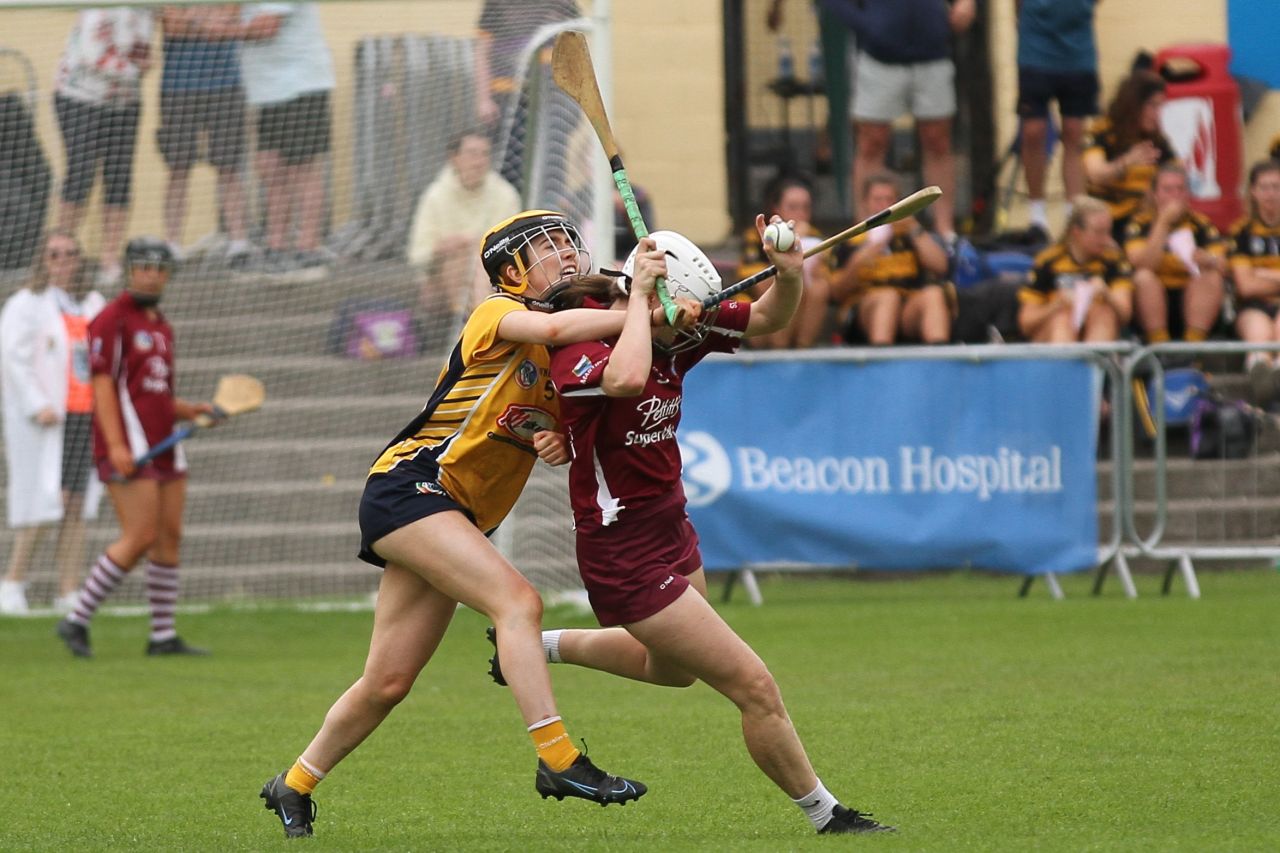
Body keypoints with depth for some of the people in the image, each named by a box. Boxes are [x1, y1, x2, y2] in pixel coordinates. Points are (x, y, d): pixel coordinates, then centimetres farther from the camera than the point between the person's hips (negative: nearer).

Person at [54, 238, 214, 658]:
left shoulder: (161, 327, 19)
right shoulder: (112, 319, -6)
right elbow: (103, 385, -13)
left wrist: (192, 410, 9)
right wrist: (116, 445, -21)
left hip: (164, 446, 8)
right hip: (128, 448, -8)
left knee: (170, 536, 5)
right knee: (139, 537, -14)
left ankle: (164, 636, 10)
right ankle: (77, 620, -7)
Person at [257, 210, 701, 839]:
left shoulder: (567, 358, 17)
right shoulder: (496, 314, -7)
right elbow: (554, 328, -27)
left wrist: (560, 438, -12)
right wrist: (651, 313, -26)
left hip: (457, 520, 8)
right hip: (408, 485, -8)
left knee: (387, 683, 7)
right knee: (517, 600, -26)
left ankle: (293, 787, 23)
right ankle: (557, 762, -30)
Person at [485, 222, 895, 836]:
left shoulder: (676, 333, -3)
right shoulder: (578, 350, -24)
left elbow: (768, 318, 2)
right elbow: (627, 379, -46)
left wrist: (789, 273, -20)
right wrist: (639, 295, -33)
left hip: (671, 527, 9)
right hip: (624, 550, -9)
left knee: (672, 667, 35)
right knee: (754, 688, -8)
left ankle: (537, 645, 50)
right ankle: (825, 815, 8)